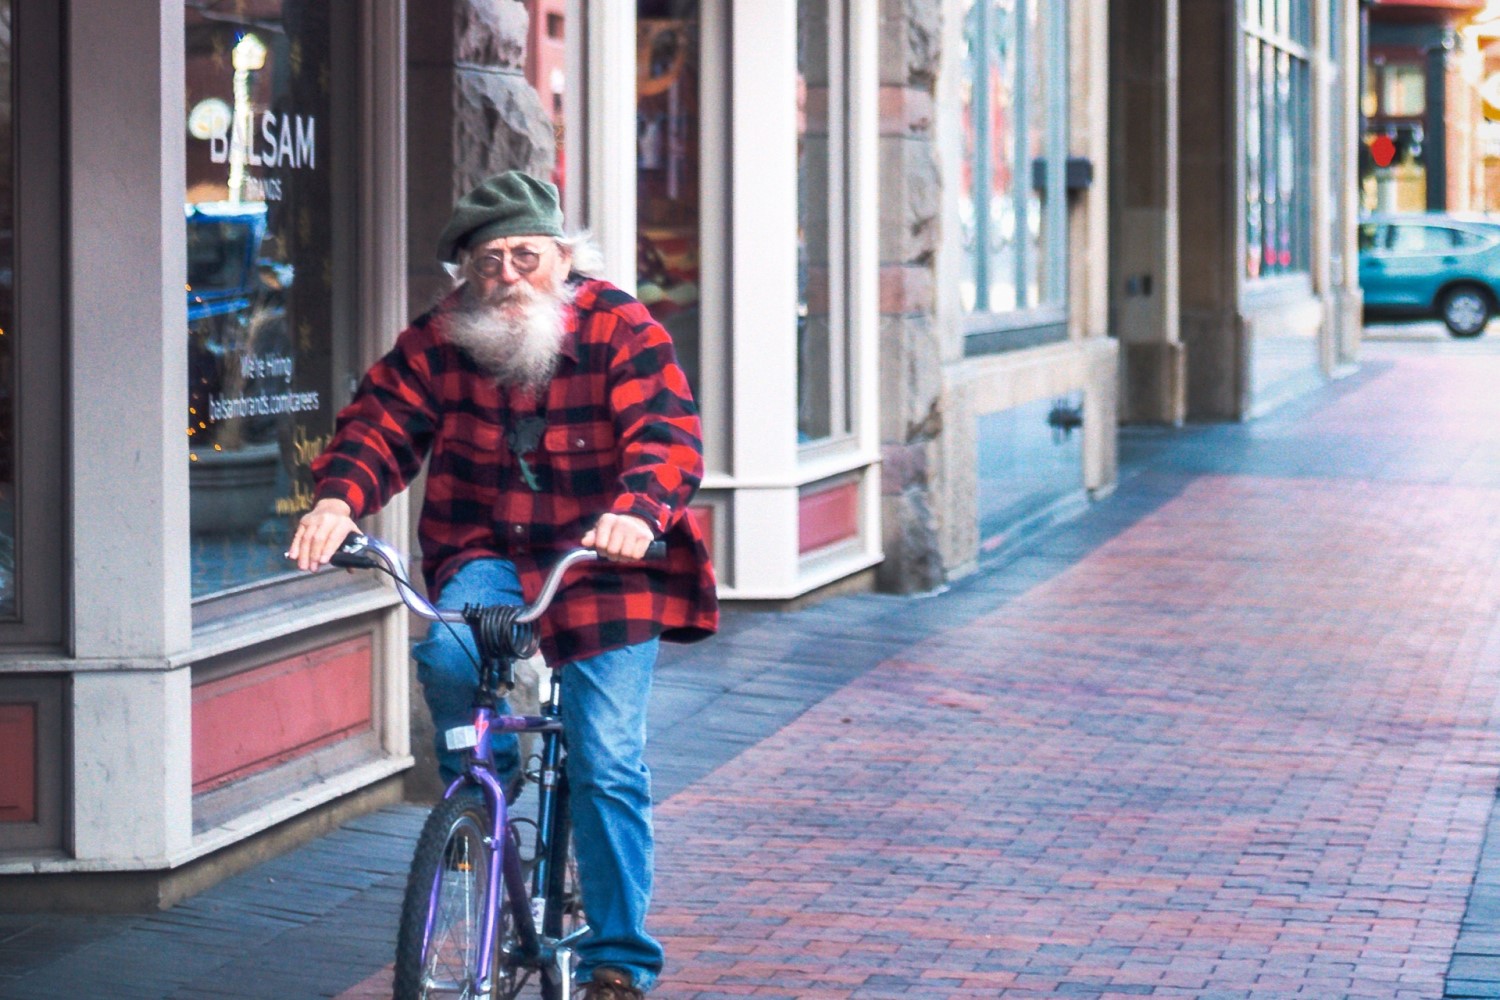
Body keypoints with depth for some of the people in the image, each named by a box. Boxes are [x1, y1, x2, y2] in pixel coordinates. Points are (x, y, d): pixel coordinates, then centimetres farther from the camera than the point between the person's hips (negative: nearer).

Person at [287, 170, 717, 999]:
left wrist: (638, 509, -43)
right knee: (448, 653, -31)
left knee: (607, 764, -9)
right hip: (488, 559, 2)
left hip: (604, 567, -2)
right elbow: (380, 424, -6)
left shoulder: (622, 332, -10)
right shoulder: (438, 343, -2)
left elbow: (668, 433, -22)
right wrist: (337, 498, -28)